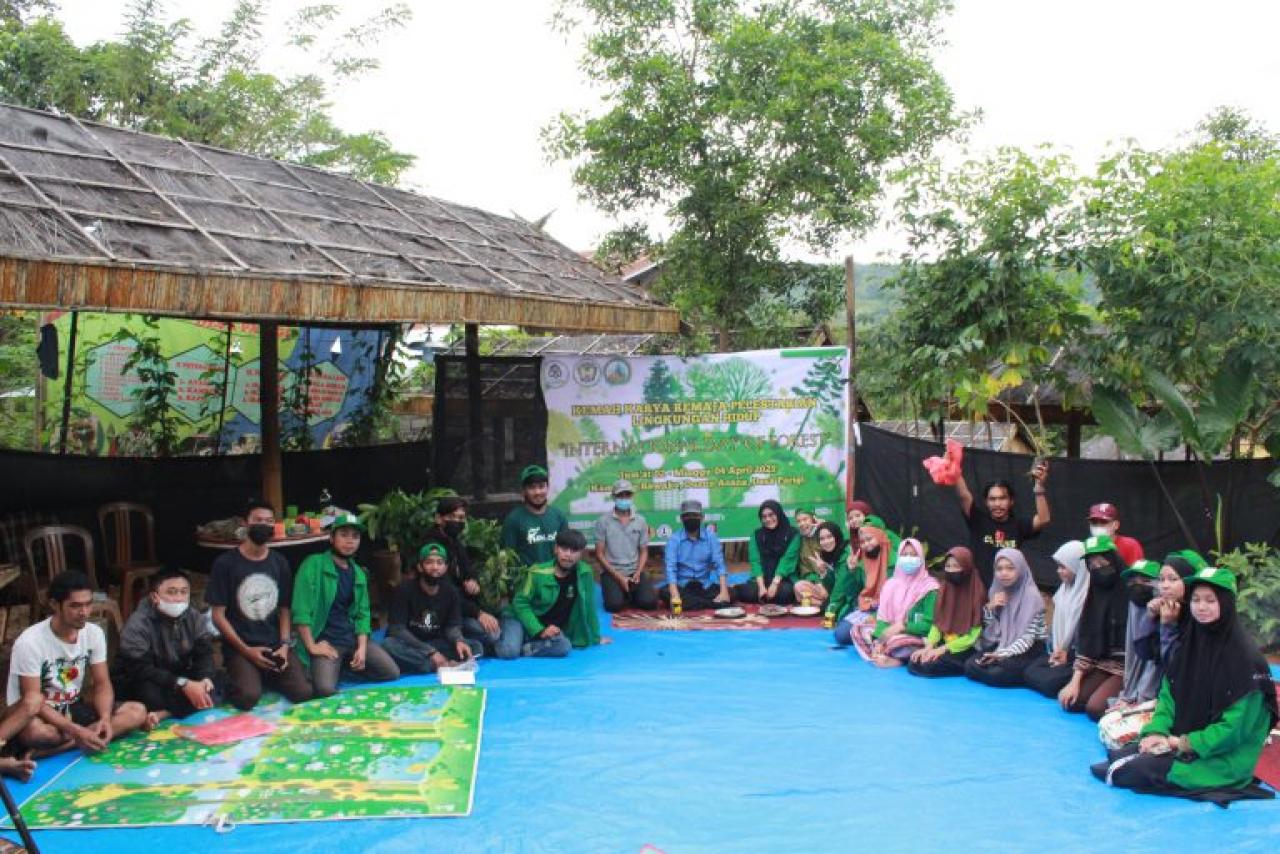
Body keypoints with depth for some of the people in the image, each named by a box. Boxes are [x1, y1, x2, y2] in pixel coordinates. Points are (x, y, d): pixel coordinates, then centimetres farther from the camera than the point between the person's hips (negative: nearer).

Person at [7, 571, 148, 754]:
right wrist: (76, 731, -33)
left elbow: (102, 683, -1)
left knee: (137, 712, -16)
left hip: (73, 710, 7)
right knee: (34, 731, -42)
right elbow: (31, 702, -23)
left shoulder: (94, 633, -6)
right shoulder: (30, 642, -21)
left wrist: (105, 718, -23)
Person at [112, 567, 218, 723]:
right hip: (135, 683, -5)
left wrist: (205, 678, -30)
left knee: (212, 692, -20)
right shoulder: (138, 624, -22)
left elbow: (204, 654, -6)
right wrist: (183, 685, -36)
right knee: (151, 695, -38)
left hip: (180, 679, 5)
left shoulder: (196, 619, -3)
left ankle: (162, 714, -27)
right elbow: (140, 669, -29)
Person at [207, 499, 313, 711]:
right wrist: (246, 650, -11)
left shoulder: (280, 563, 8)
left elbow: (284, 609, 9)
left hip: (276, 643, 3)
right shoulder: (225, 563, -5)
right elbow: (218, 615, -5)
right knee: (248, 697, -29)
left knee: (303, 692, -18)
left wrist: (285, 644, -8)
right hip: (239, 646, -3)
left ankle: (268, 676, 13)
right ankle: (235, 678, 7)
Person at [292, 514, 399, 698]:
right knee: (325, 688, -29)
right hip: (325, 640, -6)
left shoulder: (359, 574, 12)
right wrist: (311, 646, -18)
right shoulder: (313, 565, -8)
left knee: (392, 673, -7)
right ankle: (334, 667, 7)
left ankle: (345, 667, 13)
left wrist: (362, 648, -5)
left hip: (353, 638, 6)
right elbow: (301, 610, -15)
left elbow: (362, 613, 10)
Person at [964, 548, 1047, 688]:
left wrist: (1003, 654, -28)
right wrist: (989, 608, -10)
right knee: (970, 666, -17)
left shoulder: (1031, 595, -13)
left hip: (1027, 650, -6)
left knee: (996, 674, -30)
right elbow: (989, 631, 9)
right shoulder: (997, 591, 6)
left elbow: (1028, 637, -18)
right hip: (1002, 645, 6)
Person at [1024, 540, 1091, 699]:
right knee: (1030, 673, -7)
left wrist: (1068, 654, -13)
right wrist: (1058, 649, -3)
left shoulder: (1089, 594, -17)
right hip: (1061, 651, 9)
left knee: (1049, 682, -24)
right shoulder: (1064, 590, 11)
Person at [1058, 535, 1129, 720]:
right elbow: (1085, 640, 7)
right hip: (1103, 665, 7)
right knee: (1071, 701, -8)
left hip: (1129, 668, -7)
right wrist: (1075, 681, 0)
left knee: (1095, 707, -22)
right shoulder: (1094, 594, 9)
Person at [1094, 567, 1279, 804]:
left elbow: (1236, 726, -19)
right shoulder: (1191, 642, 6)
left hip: (1224, 757, -7)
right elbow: (1169, 693, 7)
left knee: (1142, 771, -23)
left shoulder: (1245, 655, -17)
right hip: (1181, 740, 7)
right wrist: (1157, 731, -11)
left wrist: (1185, 743, -18)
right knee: (1120, 755, -13)